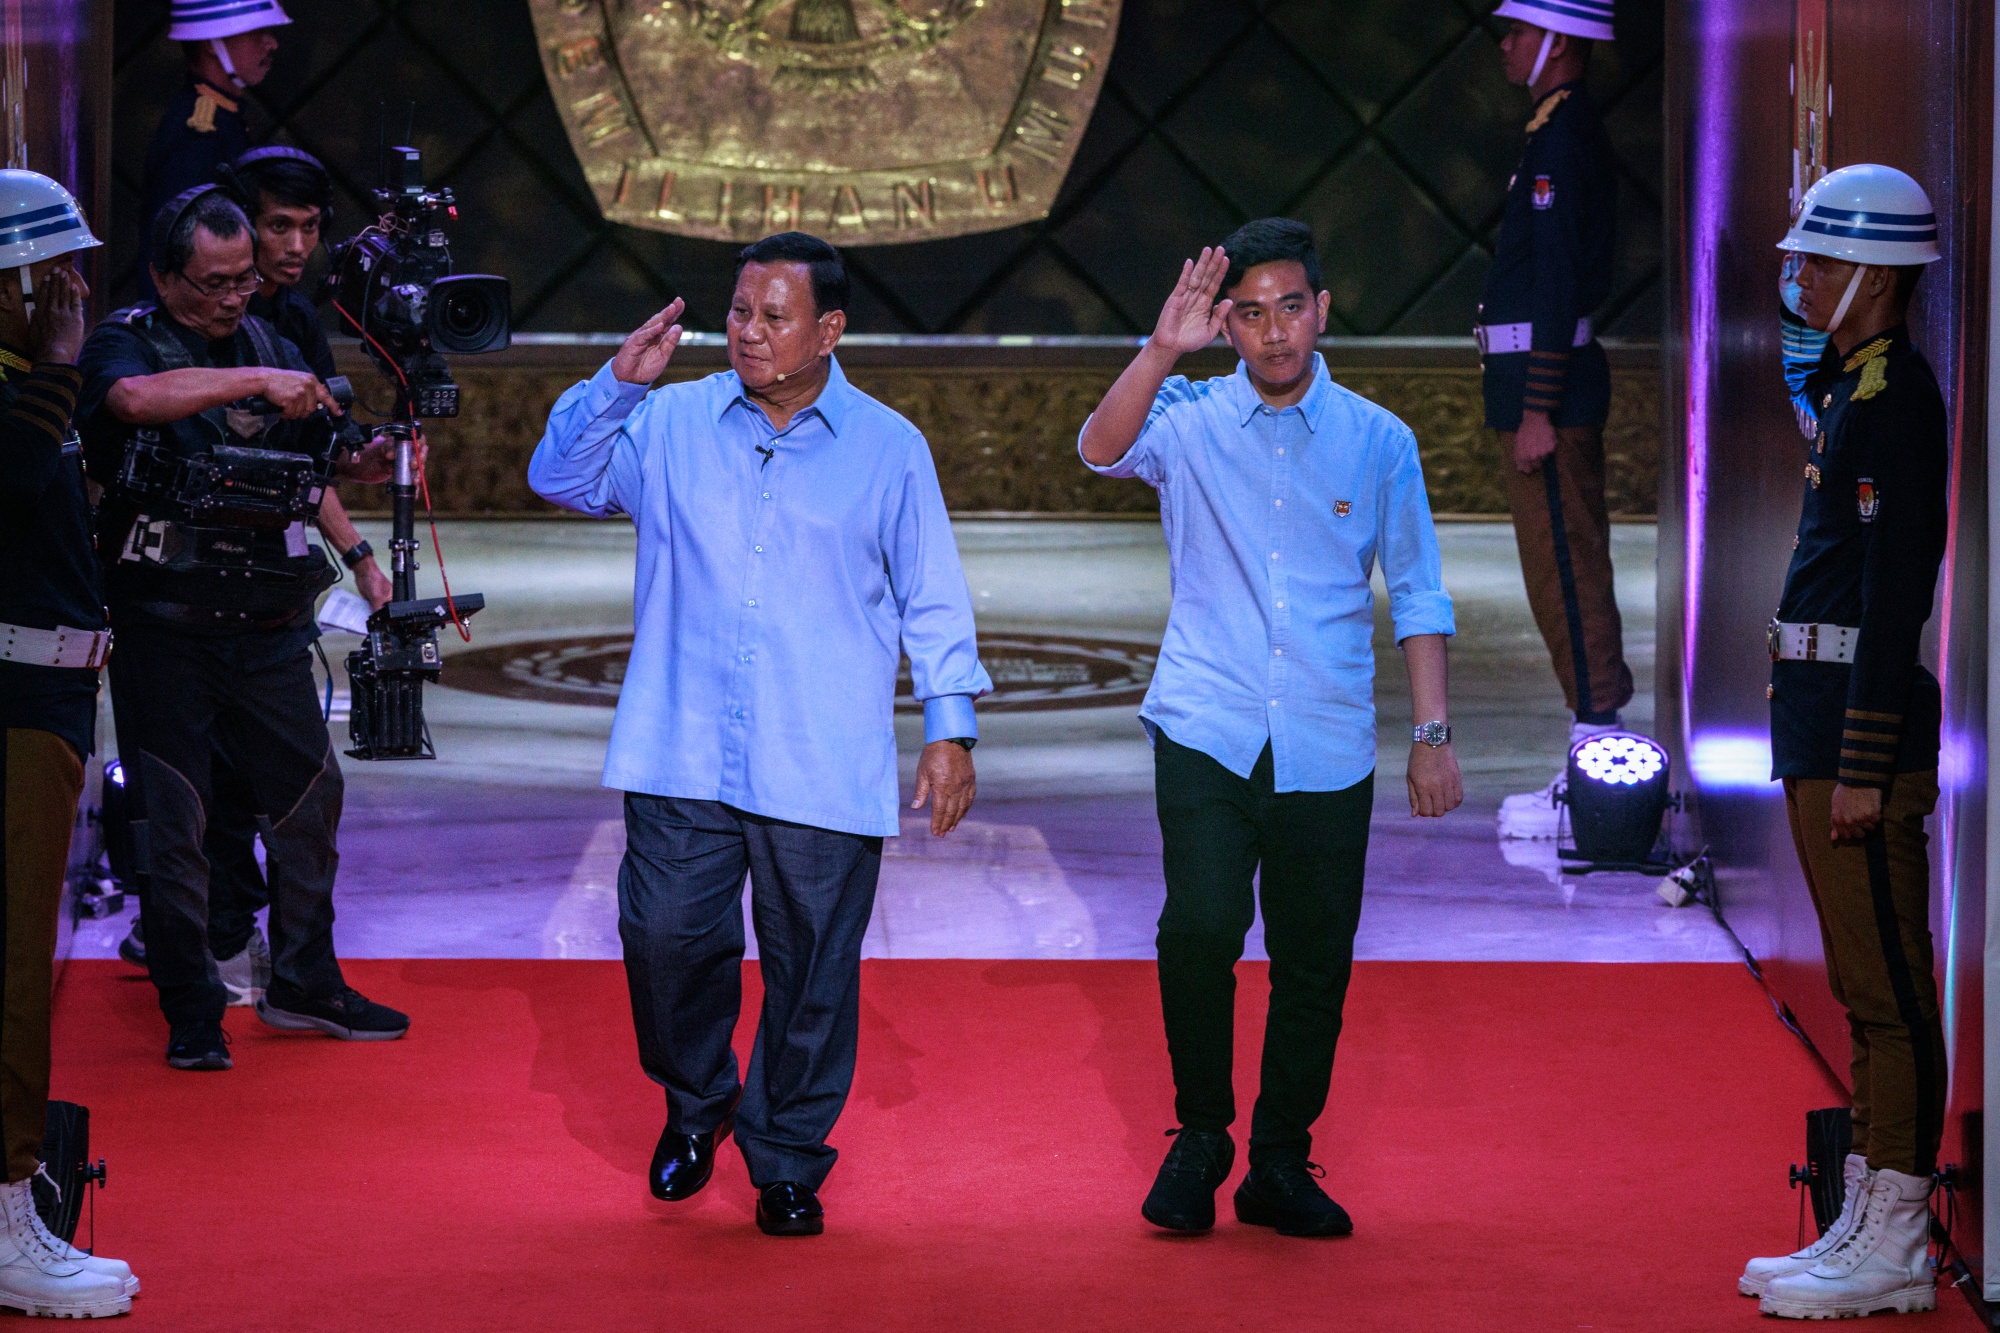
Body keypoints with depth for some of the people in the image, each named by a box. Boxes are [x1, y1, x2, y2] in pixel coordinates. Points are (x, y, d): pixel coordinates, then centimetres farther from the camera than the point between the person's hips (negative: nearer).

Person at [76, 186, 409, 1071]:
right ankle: (190, 1013, 9)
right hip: (162, 627, -5)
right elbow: (133, 399, -30)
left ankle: (302, 984, 22)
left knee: (311, 791, 9)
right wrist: (259, 383, -32)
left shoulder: (269, 346, 11)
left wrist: (364, 464, -12)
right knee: (175, 818, -1)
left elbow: (319, 454, 11)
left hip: (266, 625, 5)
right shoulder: (125, 343, -6)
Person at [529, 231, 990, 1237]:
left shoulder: (889, 449, 5)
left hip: (825, 771, -1)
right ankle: (695, 1102, 24)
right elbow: (561, 479, 5)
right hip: (683, 757, 1)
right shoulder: (671, 425, 8)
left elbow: (932, 598, 8)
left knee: (812, 971, 1)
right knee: (665, 937, -4)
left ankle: (788, 1163, 18)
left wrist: (951, 728, 3)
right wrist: (617, 384, -8)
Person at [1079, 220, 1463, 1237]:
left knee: (1315, 961, 4)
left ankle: (1280, 1166, 20)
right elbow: (1102, 449, -18)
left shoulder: (1378, 441, 7)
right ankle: (1199, 1134, 1)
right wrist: (1162, 351, -31)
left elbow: (1417, 594, 10)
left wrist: (1432, 732, 4)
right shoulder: (1189, 421, 4)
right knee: (1200, 925, -19)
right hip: (1207, 731, -2)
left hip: (1327, 747, 2)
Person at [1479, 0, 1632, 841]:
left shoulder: (1563, 137, -15)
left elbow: (1558, 282, -20)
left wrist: (1537, 413, -22)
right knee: (1569, 570, 13)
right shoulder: (1568, 130, 17)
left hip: (1547, 380, -11)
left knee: (1566, 572, -8)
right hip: (1549, 384, 11)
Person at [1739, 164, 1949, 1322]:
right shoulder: (1853, 385, 17)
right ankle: (1866, 1228, 18)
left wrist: (1863, 768, -22)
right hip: (1823, 715, 11)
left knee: (1889, 987, -6)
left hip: (1863, 723, -11)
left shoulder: (1894, 393, -14)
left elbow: (1896, 594, -20)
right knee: (1869, 987, 13)